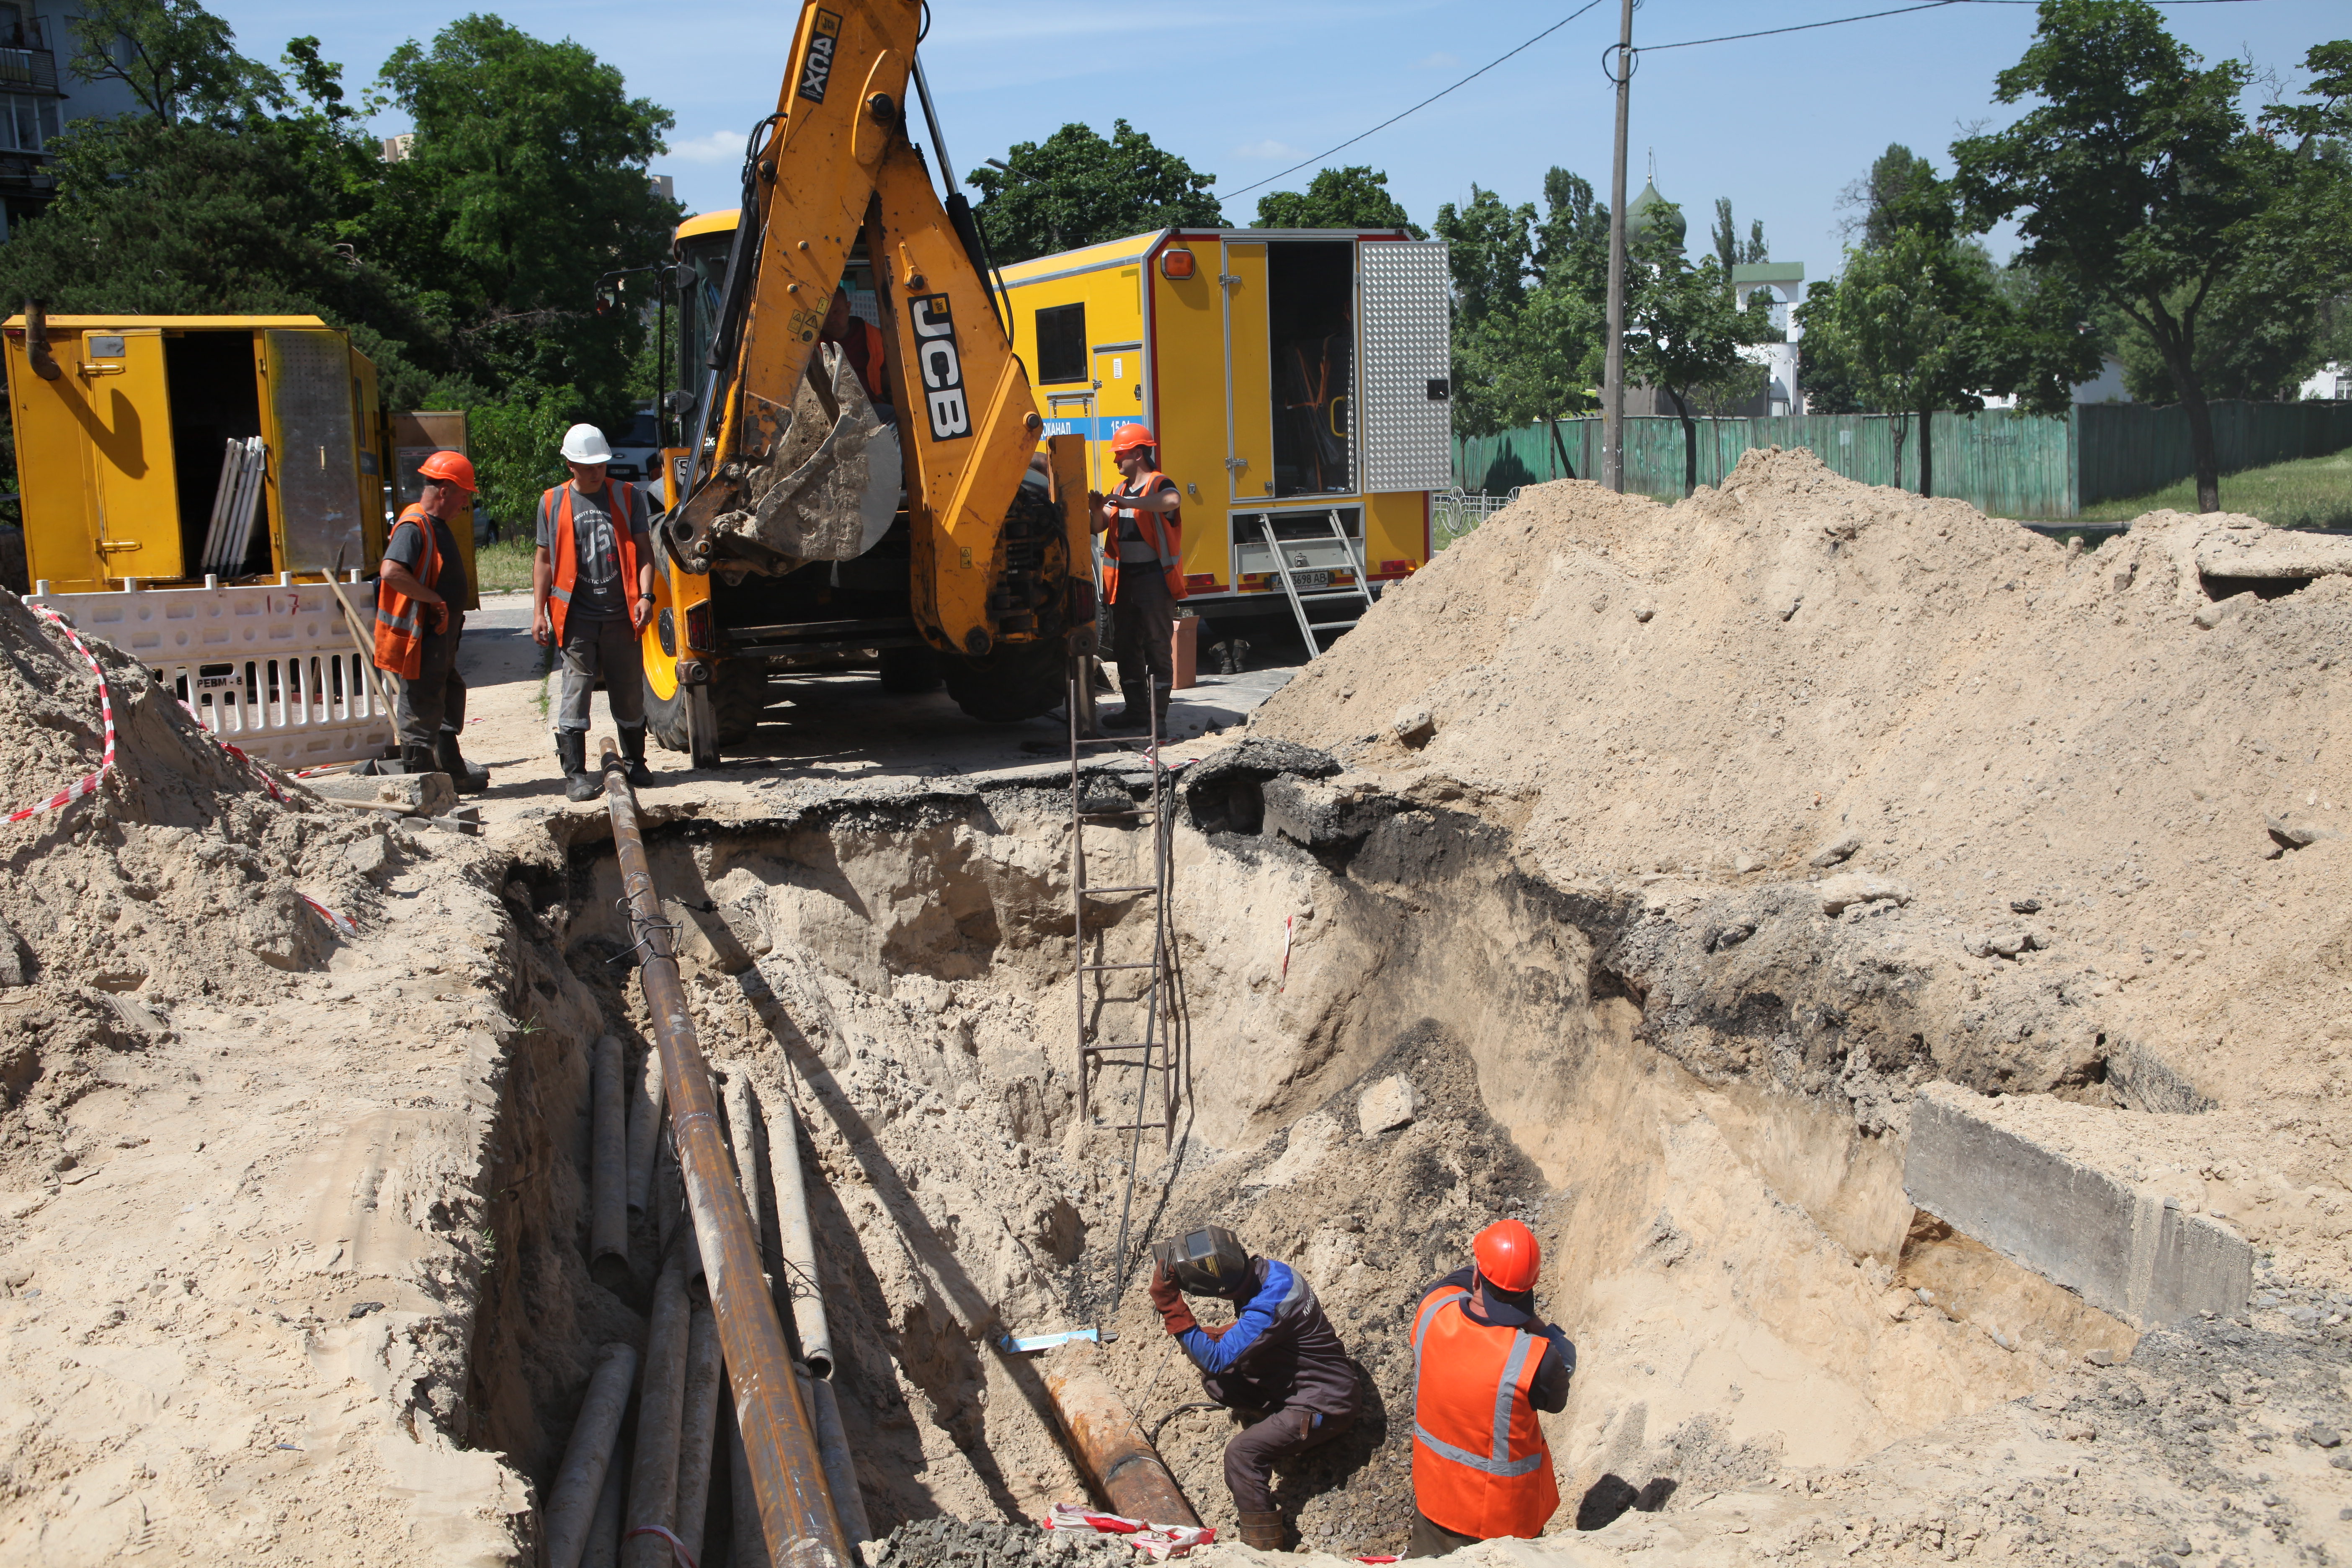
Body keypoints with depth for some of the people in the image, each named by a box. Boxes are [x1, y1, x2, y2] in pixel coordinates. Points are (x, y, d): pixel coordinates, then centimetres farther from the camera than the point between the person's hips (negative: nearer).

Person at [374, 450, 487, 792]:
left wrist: (451, 614, 17)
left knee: (449, 703, 19)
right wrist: (435, 600, -26)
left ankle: (454, 773, 31)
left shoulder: (437, 526, 14)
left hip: (439, 638, 11)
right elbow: (391, 572, -32)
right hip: (419, 638, -11)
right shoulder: (414, 526, -18)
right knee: (420, 712, -3)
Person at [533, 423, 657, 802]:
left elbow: (643, 549, 3)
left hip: (622, 615, 1)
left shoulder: (628, 496, 5)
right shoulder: (553, 503, 6)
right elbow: (544, 560, 10)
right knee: (576, 693, -3)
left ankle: (635, 765, 24)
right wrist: (539, 611, 4)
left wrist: (645, 595, -11)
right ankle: (575, 774, 1)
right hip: (576, 618, 0)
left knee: (630, 695, 8)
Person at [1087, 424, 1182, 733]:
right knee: (1126, 647, 12)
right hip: (1124, 579, 8)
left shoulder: (1158, 484, -8)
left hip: (1154, 577, -8)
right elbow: (1099, 527, 15)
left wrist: (1127, 504, -37)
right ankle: (1136, 710, 21)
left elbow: (1173, 501, -33)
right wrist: (1098, 511, -8)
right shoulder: (1121, 489, 16)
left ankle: (1158, 716, -2)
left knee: (1158, 647, -5)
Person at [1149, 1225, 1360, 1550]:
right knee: (1214, 1383, 1)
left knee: (1242, 1453, -22)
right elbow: (1249, 1329, 14)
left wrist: (1170, 1306, -35)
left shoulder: (1271, 1304, -33)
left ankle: (1263, 1549, -12)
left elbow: (1217, 1358, -33)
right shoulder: (1265, 1271, -6)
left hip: (1324, 1406, -9)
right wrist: (1218, 1336, -4)